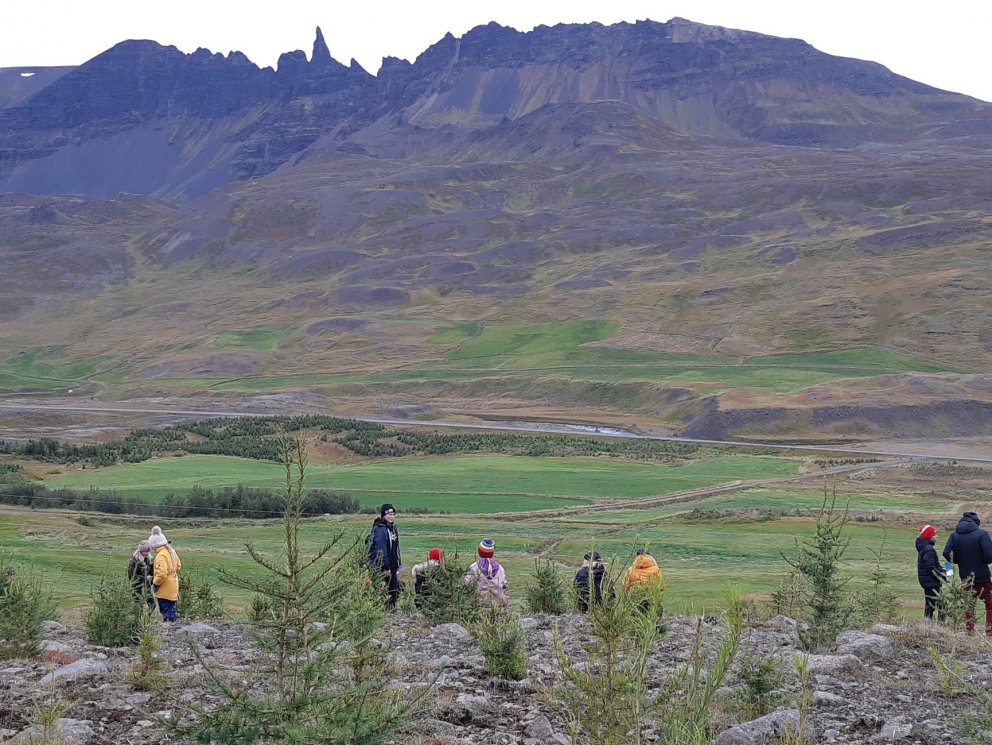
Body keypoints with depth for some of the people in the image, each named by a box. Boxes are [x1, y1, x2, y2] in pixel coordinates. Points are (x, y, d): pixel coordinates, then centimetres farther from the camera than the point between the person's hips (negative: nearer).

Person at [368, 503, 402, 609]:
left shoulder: (393, 528, 12)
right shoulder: (380, 529, -19)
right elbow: (380, 550, -22)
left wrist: (398, 565, 18)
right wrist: (385, 568, -23)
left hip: (392, 567, 9)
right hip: (382, 567, -9)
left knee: (394, 590, 14)